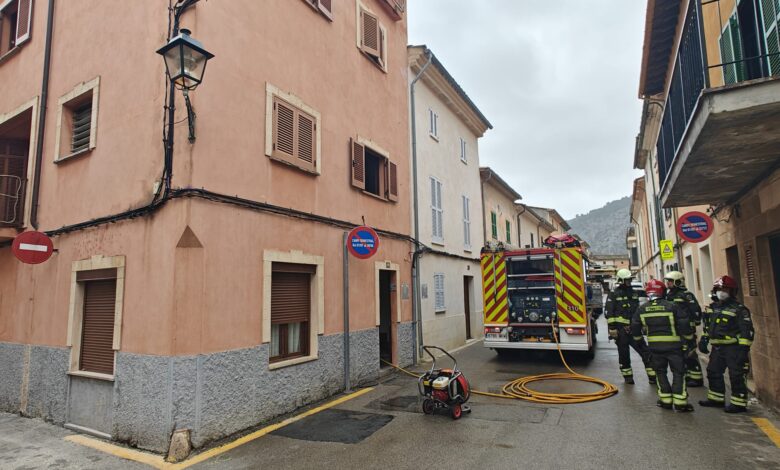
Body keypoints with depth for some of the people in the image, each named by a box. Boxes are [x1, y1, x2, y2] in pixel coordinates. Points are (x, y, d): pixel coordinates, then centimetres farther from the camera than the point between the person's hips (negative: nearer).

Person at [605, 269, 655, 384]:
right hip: (621, 329, -5)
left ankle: (652, 376, 9)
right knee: (624, 354, 5)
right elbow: (609, 313, -11)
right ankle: (628, 376, 17)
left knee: (646, 352, 2)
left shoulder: (633, 293, 13)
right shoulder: (614, 294, -7)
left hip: (633, 328, 5)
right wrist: (612, 329, -16)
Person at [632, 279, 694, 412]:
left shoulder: (641, 309, -1)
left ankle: (666, 400, 17)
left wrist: (638, 338, 24)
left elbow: (635, 327, 6)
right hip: (674, 345, -2)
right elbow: (684, 324, -9)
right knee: (678, 372, 7)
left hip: (654, 346, 2)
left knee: (660, 372, 15)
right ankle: (680, 403, 5)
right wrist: (689, 337, 9)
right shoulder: (672, 306, -10)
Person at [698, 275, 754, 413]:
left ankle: (739, 403, 8)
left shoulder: (739, 309, -10)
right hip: (717, 347, 8)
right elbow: (708, 326, 22)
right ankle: (716, 399, 27)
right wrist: (704, 340, 18)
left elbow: (747, 330, -14)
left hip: (733, 348, -8)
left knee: (736, 376, -2)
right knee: (713, 372, 14)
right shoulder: (713, 307, 13)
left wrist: (744, 348, -19)